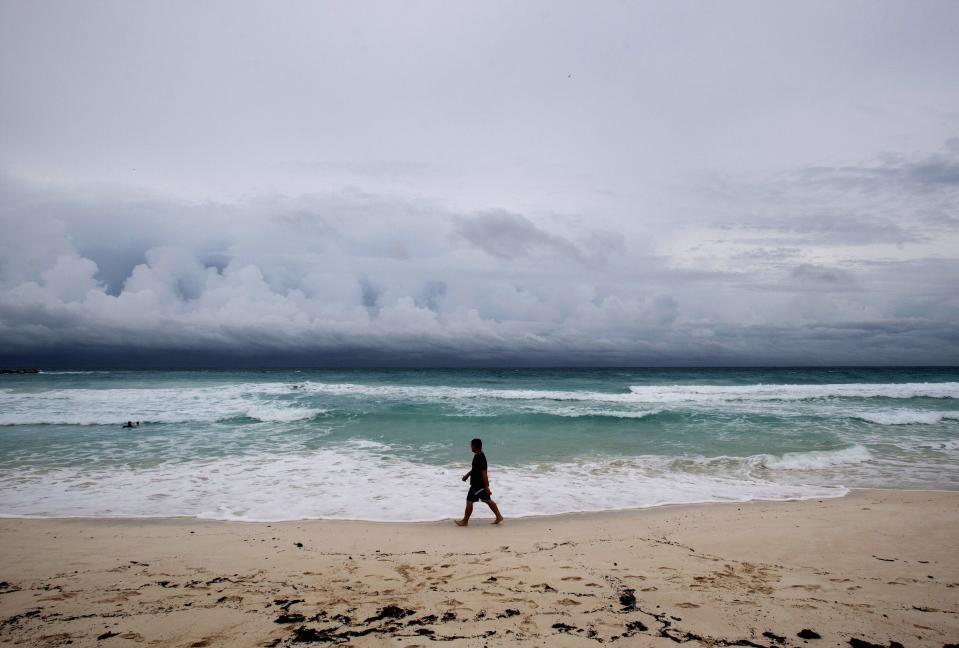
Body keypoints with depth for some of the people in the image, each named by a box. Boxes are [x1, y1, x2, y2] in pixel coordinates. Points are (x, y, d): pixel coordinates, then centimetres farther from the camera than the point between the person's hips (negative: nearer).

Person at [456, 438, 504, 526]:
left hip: (478, 484, -10)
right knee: (487, 500, 15)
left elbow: (484, 473, -25)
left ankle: (465, 521, 12)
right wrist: (467, 475, 28)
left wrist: (487, 487, -24)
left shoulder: (480, 458, -25)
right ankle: (499, 517, 21)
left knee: (469, 501, 0)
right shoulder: (477, 456, 6)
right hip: (478, 483, 10)